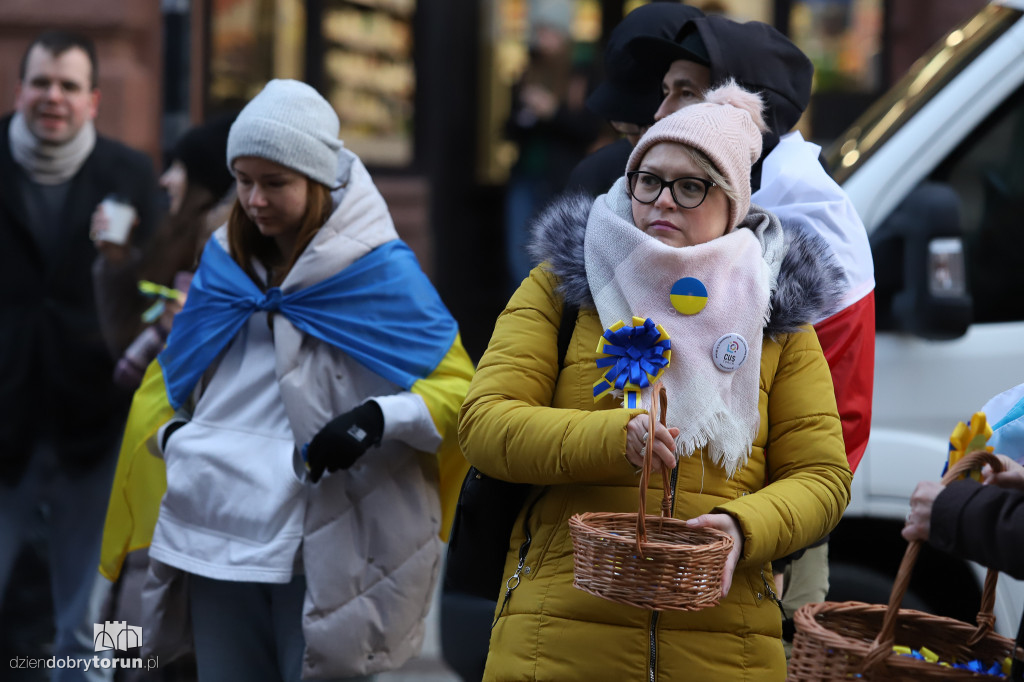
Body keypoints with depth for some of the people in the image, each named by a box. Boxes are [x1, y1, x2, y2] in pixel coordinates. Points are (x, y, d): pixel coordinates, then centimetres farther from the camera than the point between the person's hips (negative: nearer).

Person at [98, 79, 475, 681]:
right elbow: (168, 380, 24)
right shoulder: (224, 265, 12)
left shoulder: (380, 273, -5)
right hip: (217, 542, 5)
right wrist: (169, 437, 5)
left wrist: (379, 418, -24)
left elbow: (459, 389, -7)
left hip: (329, 556, -5)